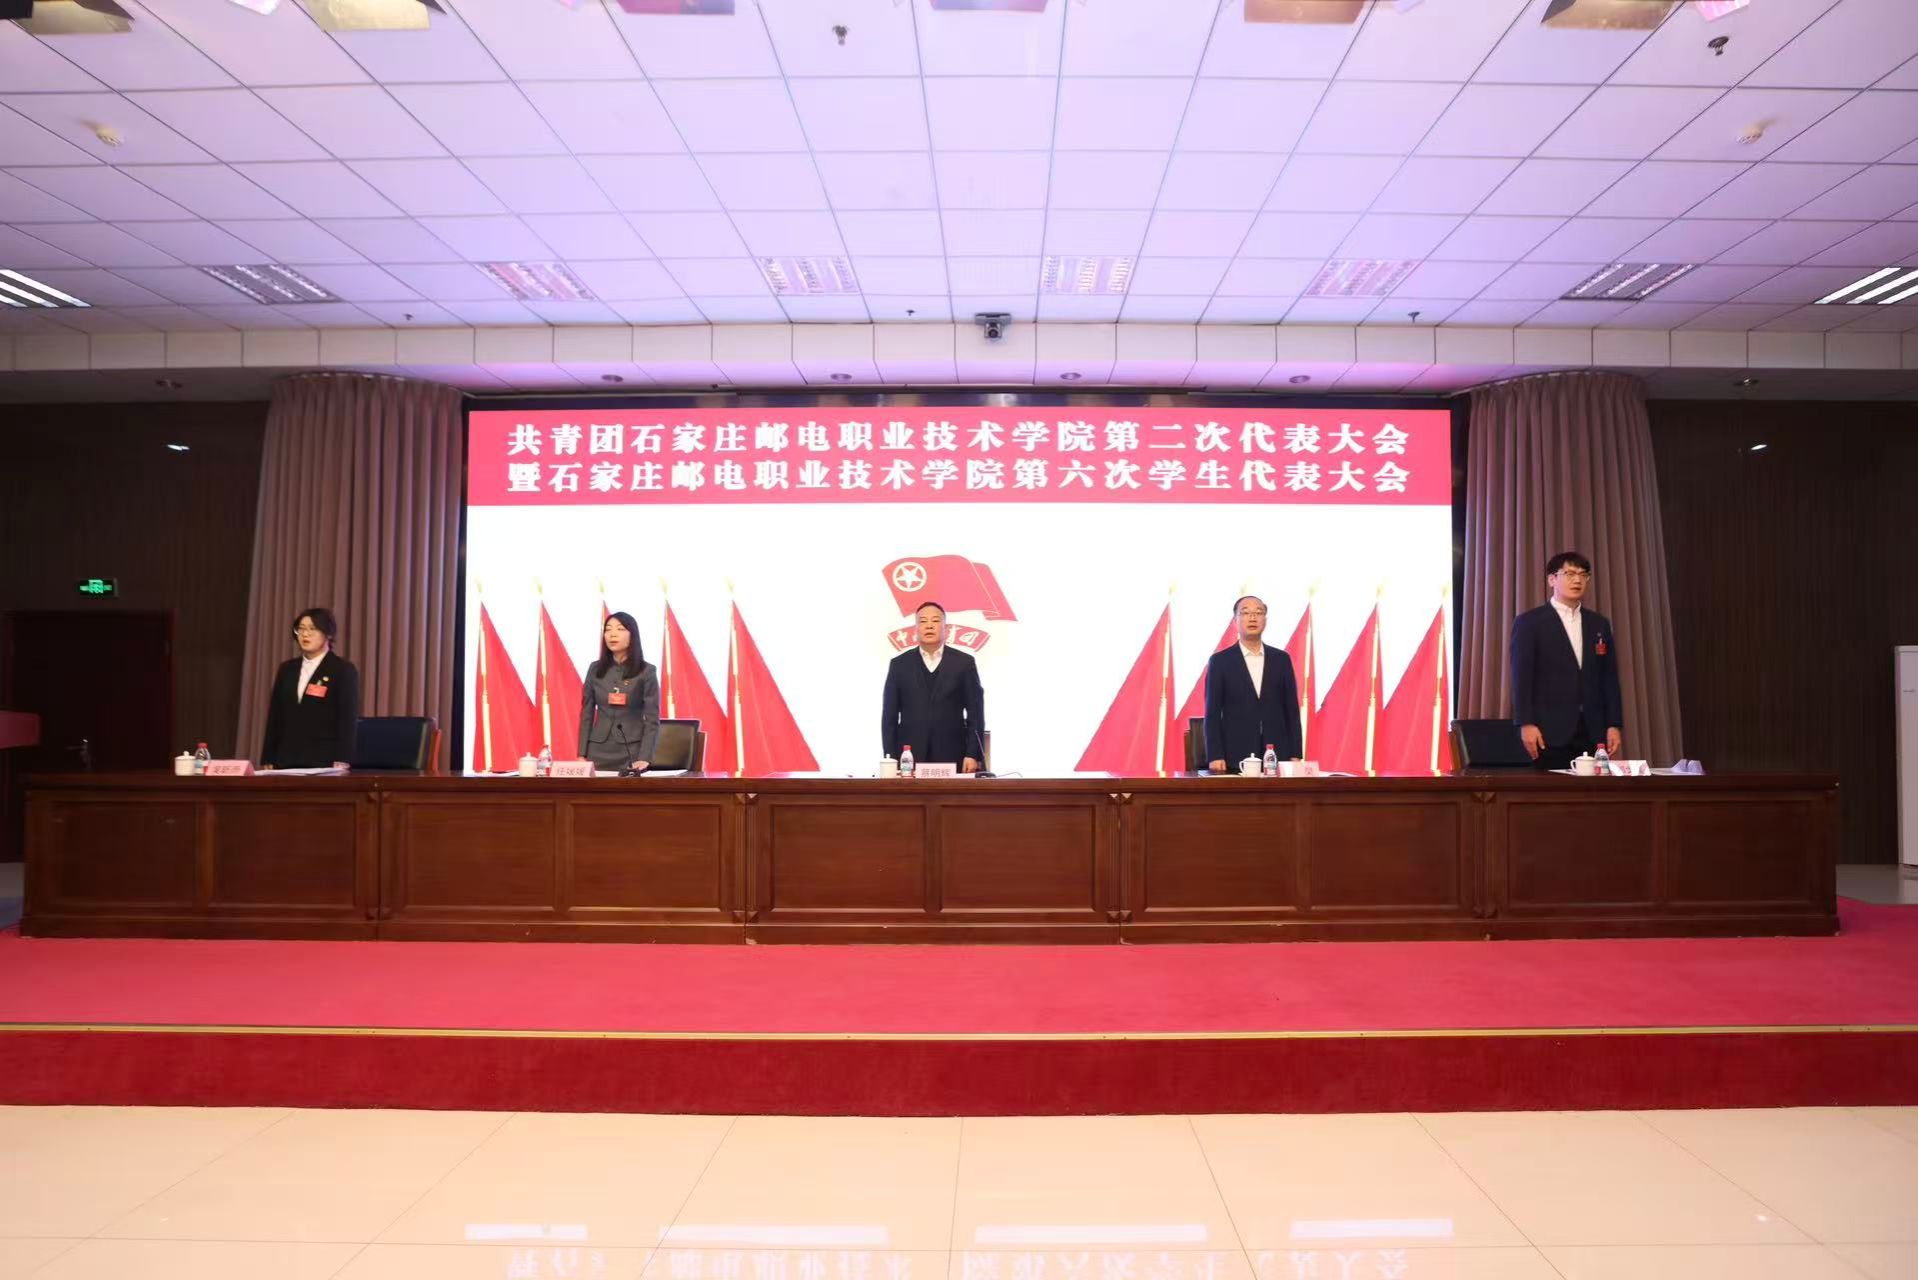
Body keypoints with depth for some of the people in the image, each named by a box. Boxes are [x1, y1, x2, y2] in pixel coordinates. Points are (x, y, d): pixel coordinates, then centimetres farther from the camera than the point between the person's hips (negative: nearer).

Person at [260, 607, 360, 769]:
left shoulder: (343, 670, -1)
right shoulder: (287, 668, 15)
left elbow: (348, 719, -7)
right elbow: (274, 716, 15)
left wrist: (341, 761, -15)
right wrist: (268, 760, 9)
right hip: (286, 760, 5)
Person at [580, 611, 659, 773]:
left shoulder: (646, 671, -4)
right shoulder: (595, 669, 5)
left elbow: (652, 718, -7)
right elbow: (586, 714, 7)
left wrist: (645, 758, -16)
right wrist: (582, 754, 0)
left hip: (633, 752, -3)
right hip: (599, 751, 3)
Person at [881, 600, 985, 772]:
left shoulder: (964, 662, 5)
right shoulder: (899, 664, 8)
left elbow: (975, 713, 3)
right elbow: (889, 716, 7)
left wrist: (973, 755, -5)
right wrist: (890, 759, 0)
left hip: (952, 758, 0)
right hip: (909, 758, 1)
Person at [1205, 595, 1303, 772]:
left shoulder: (1281, 659, 9)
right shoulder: (1220, 661, 1)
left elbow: (1291, 709, 9)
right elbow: (1213, 713, -1)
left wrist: (1295, 754, 3)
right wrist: (1215, 756, -10)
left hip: (1277, 756, 2)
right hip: (1236, 757, -2)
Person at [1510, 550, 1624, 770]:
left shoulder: (1600, 624, 16)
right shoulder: (1529, 622, 1)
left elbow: (1609, 678, 14)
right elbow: (1521, 677, -5)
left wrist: (1615, 725, 6)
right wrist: (1526, 724, -13)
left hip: (1593, 732, 4)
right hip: (1549, 732, -4)